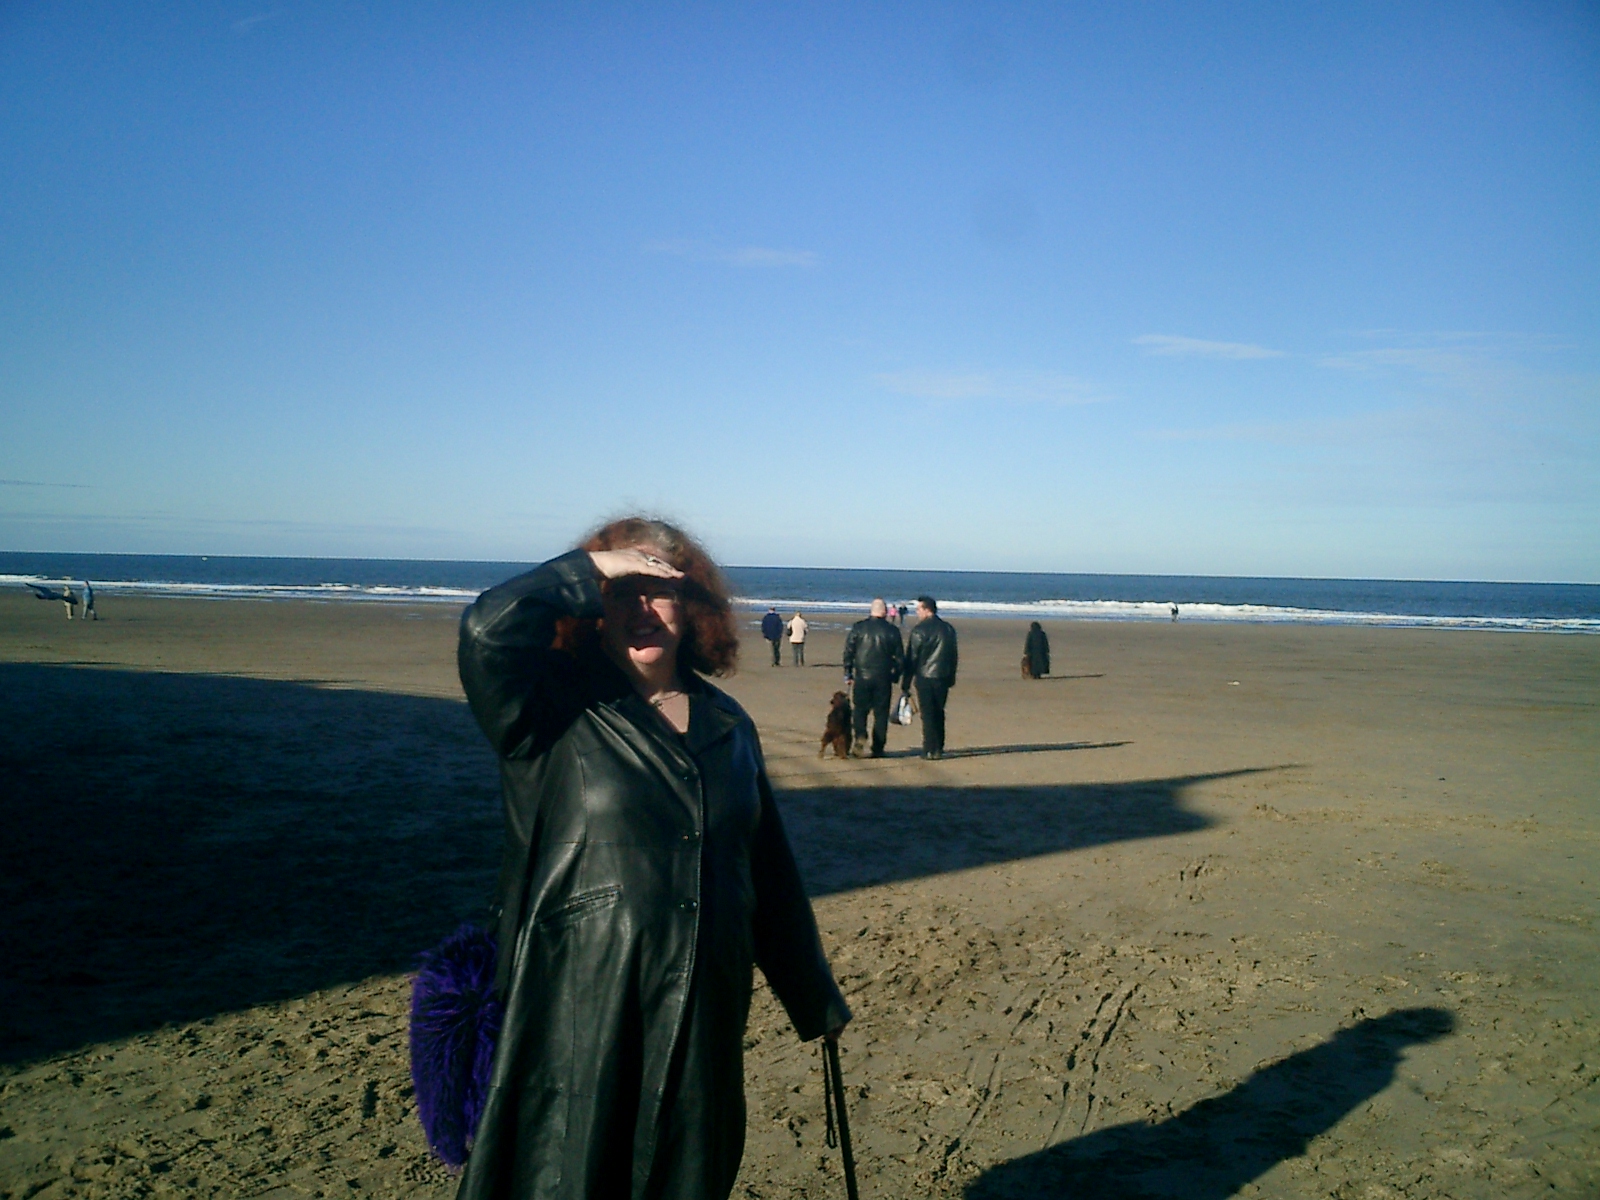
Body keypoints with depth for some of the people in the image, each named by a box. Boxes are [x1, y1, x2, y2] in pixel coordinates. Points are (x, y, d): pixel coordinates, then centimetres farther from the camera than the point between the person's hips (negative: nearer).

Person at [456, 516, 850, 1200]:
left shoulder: (727, 726, 8)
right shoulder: (555, 713, -5)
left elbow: (770, 872, 14)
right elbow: (487, 629, -27)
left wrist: (814, 1000, 19)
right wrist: (591, 572, -16)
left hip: (706, 1016, 4)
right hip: (578, 1015, -4)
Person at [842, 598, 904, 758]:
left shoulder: (858, 628, 0)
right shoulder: (892, 631, -1)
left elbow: (848, 652, 0)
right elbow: (899, 657, 3)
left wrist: (848, 674, 7)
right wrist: (895, 676, 14)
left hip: (862, 677, 0)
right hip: (884, 678, 0)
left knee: (860, 709, 11)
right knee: (881, 713, 6)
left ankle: (860, 735, -13)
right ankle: (877, 749, 7)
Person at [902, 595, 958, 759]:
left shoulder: (919, 629, -10)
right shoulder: (948, 629, 8)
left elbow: (911, 657, -9)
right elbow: (953, 655, 14)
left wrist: (906, 682, -4)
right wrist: (951, 678, 21)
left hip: (925, 678, -5)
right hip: (943, 677, 5)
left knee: (928, 715, 0)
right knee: (939, 713, 14)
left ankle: (929, 750, -1)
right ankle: (939, 749, 17)